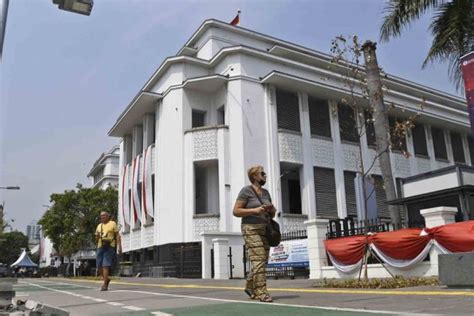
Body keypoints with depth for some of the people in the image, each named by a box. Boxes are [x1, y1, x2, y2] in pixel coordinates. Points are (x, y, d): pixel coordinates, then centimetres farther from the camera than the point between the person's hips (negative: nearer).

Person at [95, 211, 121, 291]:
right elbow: (96, 238, 20)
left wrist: (119, 246, -10)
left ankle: (105, 285, -11)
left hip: (110, 247, -5)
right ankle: (106, 279, 27)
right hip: (100, 247, 5)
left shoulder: (113, 224, 4)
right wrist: (97, 236, -4)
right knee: (99, 266, 3)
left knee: (106, 265, -13)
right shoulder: (99, 226, 18)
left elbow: (117, 235, 0)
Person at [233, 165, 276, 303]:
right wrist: (255, 210, -21)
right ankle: (261, 292, -13)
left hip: (264, 230, 7)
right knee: (258, 260, -16)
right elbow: (236, 211, -13)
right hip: (251, 230, -7)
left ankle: (250, 286, 24)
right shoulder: (246, 191, -7)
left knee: (262, 261, 7)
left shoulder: (265, 192, 15)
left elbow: (271, 215, 20)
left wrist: (272, 210, -4)